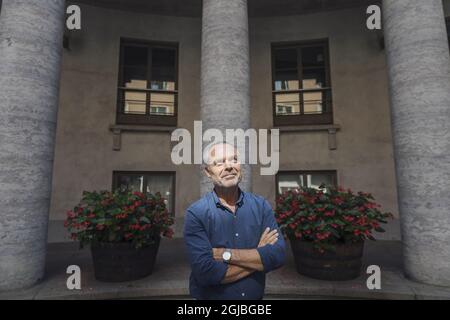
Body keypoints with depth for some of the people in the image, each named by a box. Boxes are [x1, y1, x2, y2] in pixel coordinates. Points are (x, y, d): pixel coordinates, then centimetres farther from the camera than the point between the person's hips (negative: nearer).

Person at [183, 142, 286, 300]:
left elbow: (278, 255, -16)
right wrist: (258, 255, -19)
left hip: (257, 295, 3)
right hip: (210, 296, -3)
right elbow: (205, 272, -25)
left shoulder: (261, 205, -8)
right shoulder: (196, 213, -18)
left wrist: (227, 254, -23)